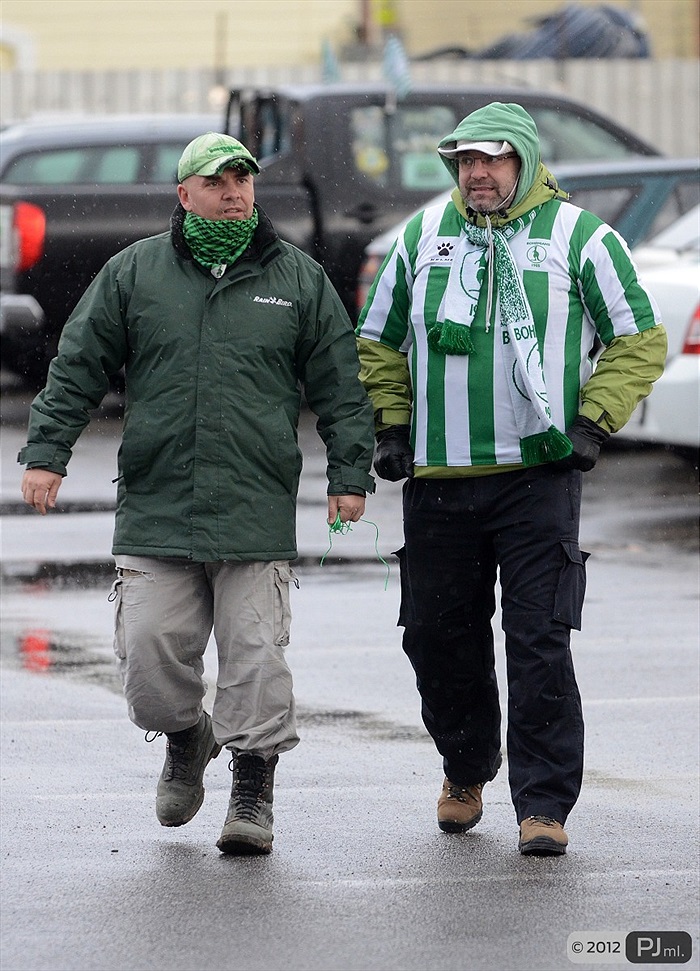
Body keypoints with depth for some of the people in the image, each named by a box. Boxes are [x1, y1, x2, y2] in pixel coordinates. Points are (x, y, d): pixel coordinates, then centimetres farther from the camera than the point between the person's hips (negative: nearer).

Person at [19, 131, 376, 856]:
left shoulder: (299, 279, 9)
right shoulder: (134, 273, 9)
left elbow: (339, 386, 12)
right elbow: (77, 368, 10)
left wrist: (350, 474, 6)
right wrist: (46, 452, 2)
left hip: (258, 518, -1)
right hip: (153, 513, 1)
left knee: (255, 657, -6)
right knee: (148, 658, -2)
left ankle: (254, 792, 5)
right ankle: (186, 738, 27)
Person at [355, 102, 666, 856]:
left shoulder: (578, 237, 0)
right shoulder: (423, 235, 9)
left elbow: (639, 341, 5)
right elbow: (378, 341, 20)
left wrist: (591, 423, -4)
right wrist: (391, 425, 9)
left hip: (538, 475, -3)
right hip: (438, 480, 3)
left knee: (539, 643, -8)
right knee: (438, 635, 9)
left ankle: (543, 803, -3)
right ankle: (465, 770, 32)